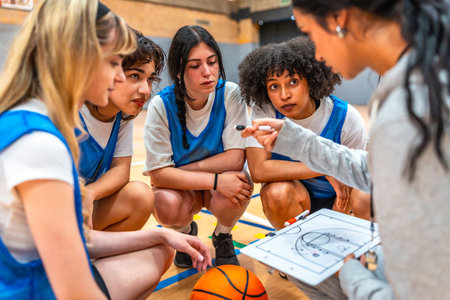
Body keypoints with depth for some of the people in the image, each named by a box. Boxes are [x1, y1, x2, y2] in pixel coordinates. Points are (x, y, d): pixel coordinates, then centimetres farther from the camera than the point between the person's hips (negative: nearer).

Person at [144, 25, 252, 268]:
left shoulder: (230, 94, -18)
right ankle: (186, 232, 9)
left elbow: (235, 158, -20)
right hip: (179, 186, 0)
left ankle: (222, 237, 6)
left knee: (235, 190, -33)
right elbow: (159, 174, -21)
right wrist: (215, 180, -32)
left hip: (221, 178, 0)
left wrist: (182, 170, -20)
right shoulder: (161, 105, -19)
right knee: (166, 205, -32)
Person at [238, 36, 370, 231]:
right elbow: (258, 170, -32)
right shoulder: (263, 111, -22)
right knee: (278, 192, -33)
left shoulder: (346, 118, -20)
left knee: (365, 197, -30)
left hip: (336, 194, 1)